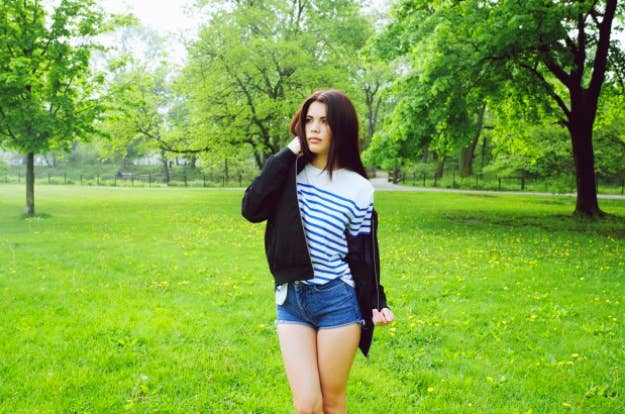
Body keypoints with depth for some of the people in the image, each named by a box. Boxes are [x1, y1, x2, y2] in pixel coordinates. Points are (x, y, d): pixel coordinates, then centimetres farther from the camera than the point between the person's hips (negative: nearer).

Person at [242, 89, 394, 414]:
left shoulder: (358, 188, -3)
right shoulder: (290, 172, 3)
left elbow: (363, 253, 1)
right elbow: (251, 210, -13)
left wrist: (376, 304, -8)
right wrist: (286, 155, -10)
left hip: (337, 302, -2)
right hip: (291, 301, 2)